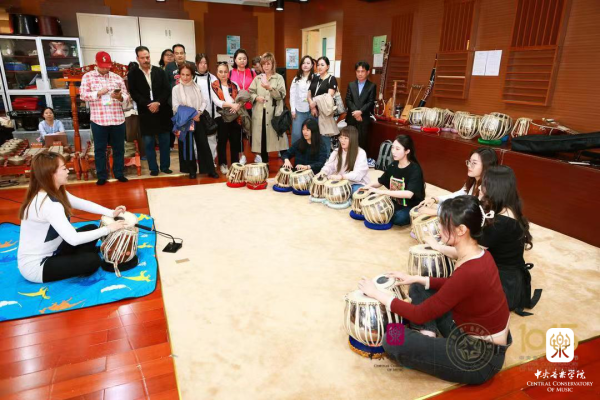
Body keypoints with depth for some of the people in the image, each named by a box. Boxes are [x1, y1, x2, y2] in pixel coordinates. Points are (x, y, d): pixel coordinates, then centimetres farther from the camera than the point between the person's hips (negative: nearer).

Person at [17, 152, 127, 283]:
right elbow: (74, 239, -34)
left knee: (92, 228, 7)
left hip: (48, 252, 9)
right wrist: (108, 229, -25)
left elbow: (82, 203, 7)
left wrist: (111, 213, -8)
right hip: (34, 266, -9)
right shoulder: (49, 204, -32)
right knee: (92, 261, -20)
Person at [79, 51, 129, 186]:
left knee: (119, 148, 9)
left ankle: (119, 173, 22)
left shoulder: (117, 77, 10)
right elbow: (83, 94, -3)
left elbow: (126, 96, 8)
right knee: (100, 149, 5)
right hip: (98, 120, -2)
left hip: (118, 119, 2)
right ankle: (101, 176, 15)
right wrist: (98, 93, -16)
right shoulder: (88, 76, 4)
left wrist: (120, 97, -14)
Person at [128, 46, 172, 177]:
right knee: (148, 142, 2)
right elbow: (134, 93, -4)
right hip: (145, 113, -1)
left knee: (164, 141, 6)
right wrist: (148, 105, -15)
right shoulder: (133, 73, 3)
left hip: (162, 111, 1)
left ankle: (165, 166, 18)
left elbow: (167, 90, 0)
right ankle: (153, 168, 12)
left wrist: (158, 103, -14)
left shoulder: (160, 71, 7)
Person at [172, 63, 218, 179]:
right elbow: (176, 107, -7)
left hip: (198, 119, 2)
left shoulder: (197, 87, 6)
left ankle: (210, 170, 7)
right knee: (188, 146, 5)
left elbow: (204, 102, 6)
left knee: (203, 144, 2)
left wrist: (199, 112, -12)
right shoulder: (176, 89, -2)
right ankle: (192, 171, 15)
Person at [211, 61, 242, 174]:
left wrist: (238, 105, -20)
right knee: (222, 141, 4)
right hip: (221, 117, -2)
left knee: (235, 141, 6)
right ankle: (223, 164, 14)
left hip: (235, 117, 2)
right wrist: (231, 105, -23)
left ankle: (235, 164, 17)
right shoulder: (214, 86, 4)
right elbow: (216, 101, -10)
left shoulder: (234, 85, 13)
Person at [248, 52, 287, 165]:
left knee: (277, 136, -6)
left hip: (274, 113, -3)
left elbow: (281, 95, -7)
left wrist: (270, 88, -20)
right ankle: (264, 162, 17)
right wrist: (256, 97, -9)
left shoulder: (279, 78, 5)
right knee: (262, 138, 5)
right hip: (260, 113, 3)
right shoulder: (257, 78, 14)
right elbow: (250, 92, 11)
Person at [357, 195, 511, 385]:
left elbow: (420, 315, -24)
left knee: (392, 341, -16)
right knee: (418, 288, 12)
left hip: (480, 357, -9)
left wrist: (377, 293, -13)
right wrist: (417, 279, 9)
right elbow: (454, 285, 16)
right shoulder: (479, 255, -5)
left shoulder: (469, 272, -34)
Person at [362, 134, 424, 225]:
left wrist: (383, 192, -37)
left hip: (412, 207, -5)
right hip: (395, 203, 6)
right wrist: (370, 186, -6)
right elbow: (380, 182, 16)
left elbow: (409, 194, -34)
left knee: (399, 218, -31)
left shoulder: (415, 169, -20)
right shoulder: (393, 165, 0)